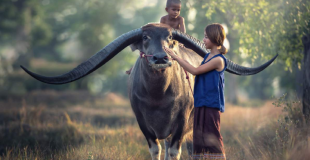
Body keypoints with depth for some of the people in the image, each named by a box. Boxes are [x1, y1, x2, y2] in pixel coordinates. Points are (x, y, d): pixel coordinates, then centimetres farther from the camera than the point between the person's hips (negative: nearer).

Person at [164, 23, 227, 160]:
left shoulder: (218, 59, -13)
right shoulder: (208, 56, 15)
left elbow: (196, 71, -16)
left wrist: (176, 57, -14)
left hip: (211, 104, -9)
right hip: (201, 102, 9)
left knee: (211, 136, -8)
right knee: (200, 136, 10)